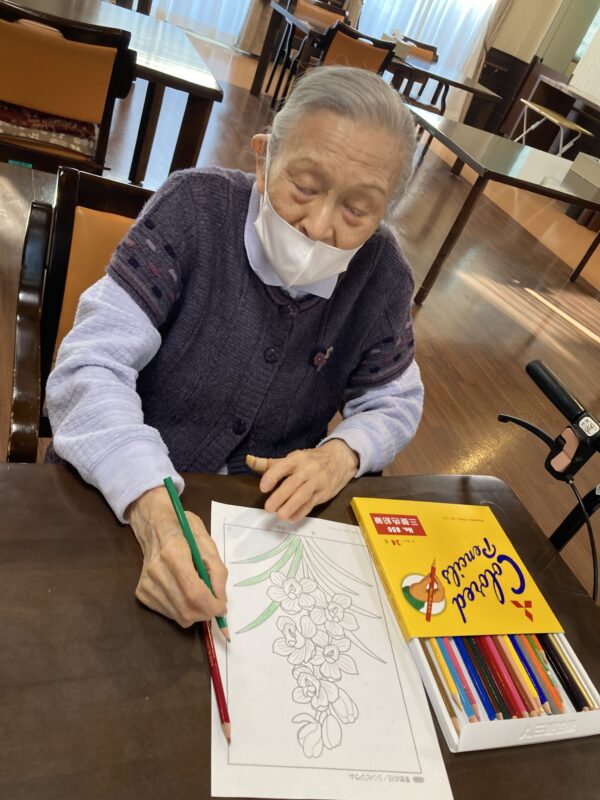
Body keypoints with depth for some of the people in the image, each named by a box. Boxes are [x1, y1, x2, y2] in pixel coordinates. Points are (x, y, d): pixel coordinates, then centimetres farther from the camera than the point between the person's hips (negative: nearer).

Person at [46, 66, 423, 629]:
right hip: (118, 503, -2)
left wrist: (343, 454, -15)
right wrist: (155, 511, -36)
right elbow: (90, 368, -20)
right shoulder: (195, 208, -14)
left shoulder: (381, 274, -5)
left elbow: (394, 404, 8)